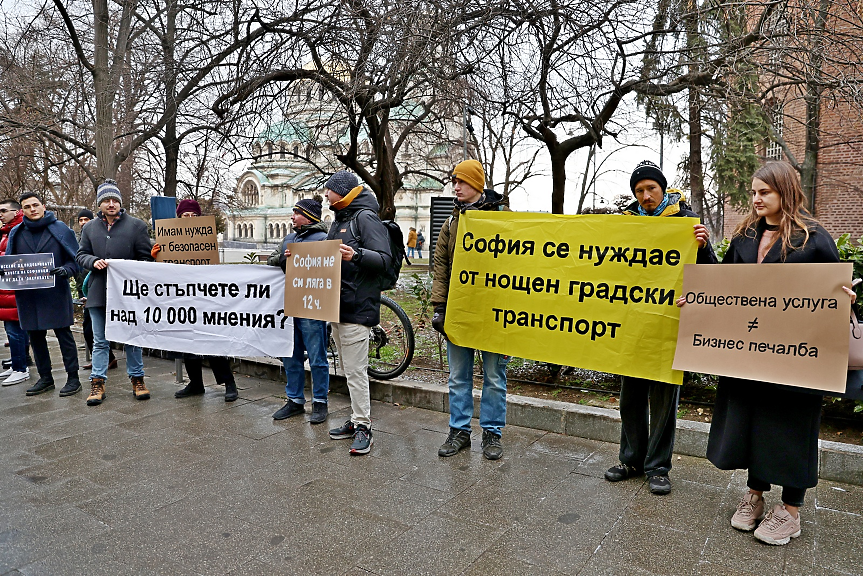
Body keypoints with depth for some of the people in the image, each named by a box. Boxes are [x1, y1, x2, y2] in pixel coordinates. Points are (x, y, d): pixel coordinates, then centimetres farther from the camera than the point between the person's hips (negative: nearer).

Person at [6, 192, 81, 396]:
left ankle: (73, 378, 8)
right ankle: (45, 378, 24)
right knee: (35, 337, 12)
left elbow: (75, 259, 0)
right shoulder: (16, 233, 10)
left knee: (64, 335, 1)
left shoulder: (60, 229, 0)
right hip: (27, 295, 5)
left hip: (56, 293, -4)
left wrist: (66, 270, -20)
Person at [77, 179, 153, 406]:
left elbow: (145, 257, 0)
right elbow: (81, 255, 14)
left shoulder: (136, 225, 1)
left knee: (132, 339, 7)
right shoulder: (90, 228, 12)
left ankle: (137, 379, 19)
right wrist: (93, 261, -9)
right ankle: (97, 383, 15)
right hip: (98, 293, 3)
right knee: (100, 342, 9)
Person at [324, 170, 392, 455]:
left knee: (355, 370, -7)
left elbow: (385, 258, -18)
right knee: (348, 369, 14)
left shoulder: (366, 217, -9)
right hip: (338, 305, 10)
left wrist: (357, 255, -34)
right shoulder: (339, 220, 21)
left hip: (358, 306, -10)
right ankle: (356, 420, 23)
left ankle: (364, 428, 1)